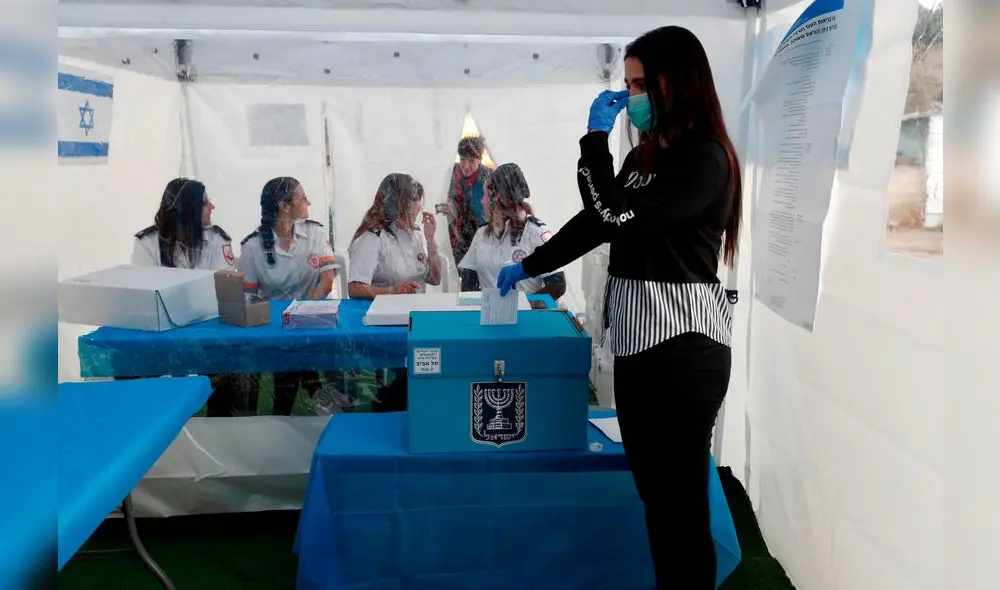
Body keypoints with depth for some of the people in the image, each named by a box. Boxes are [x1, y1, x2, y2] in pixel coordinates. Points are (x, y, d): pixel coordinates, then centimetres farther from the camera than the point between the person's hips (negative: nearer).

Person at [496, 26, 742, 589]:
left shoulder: (704, 160, -14)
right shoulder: (646, 156, 14)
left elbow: (618, 221, -19)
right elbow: (595, 223, 20)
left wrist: (596, 139, -10)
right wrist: (528, 266, 21)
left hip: (683, 347, -9)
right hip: (642, 340, 9)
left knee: (681, 501, 1)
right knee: (654, 492, 16)